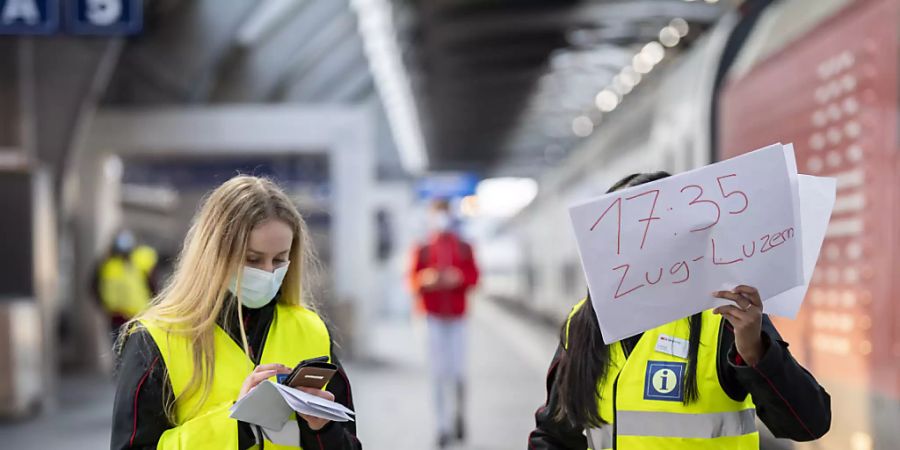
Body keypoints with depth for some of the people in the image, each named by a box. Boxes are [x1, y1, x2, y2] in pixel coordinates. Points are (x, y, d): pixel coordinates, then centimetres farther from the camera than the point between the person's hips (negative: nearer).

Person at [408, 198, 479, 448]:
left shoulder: (464, 248, 7)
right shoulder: (422, 250, 6)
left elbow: (474, 276, 4)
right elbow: (413, 278, 5)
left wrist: (458, 278, -15)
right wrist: (426, 280, -15)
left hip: (457, 317, 0)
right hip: (435, 318, 0)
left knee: (458, 372, -4)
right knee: (439, 373, -4)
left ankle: (460, 415, 21)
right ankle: (443, 424, 2)